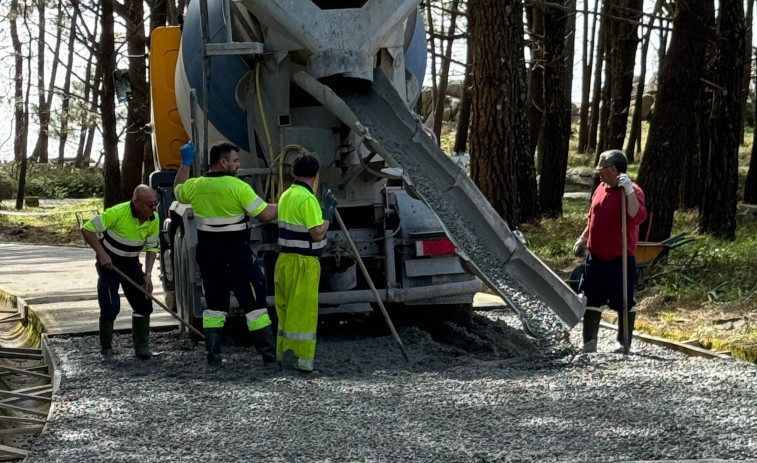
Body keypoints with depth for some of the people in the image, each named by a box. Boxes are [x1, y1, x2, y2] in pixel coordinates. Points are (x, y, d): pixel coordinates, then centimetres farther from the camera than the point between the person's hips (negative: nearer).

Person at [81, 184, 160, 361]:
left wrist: (148, 275, -6)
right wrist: (101, 254, -27)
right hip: (108, 261, -5)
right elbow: (87, 229, -23)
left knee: (143, 304, 2)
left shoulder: (154, 220, -10)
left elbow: (152, 248, 3)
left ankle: (141, 346, 16)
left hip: (131, 263, 6)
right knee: (110, 307, -12)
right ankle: (106, 349, 5)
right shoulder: (117, 213, -28)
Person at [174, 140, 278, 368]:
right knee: (254, 302, 2)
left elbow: (178, 191, 25)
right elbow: (265, 214, -16)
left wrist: (185, 163, 33)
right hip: (237, 255, -5)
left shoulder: (194, 186, 1)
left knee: (214, 304, 15)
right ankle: (269, 355, 4)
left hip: (207, 255, 6)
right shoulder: (238, 187, -16)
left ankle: (213, 356, 13)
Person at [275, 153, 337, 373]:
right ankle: (298, 360, 0)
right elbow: (318, 234, -21)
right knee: (302, 313, -3)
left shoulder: (286, 196, 11)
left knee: (286, 311, 14)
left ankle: (284, 355, 21)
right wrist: (329, 210, -10)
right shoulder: (307, 199, -16)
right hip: (303, 263, -9)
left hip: (284, 260, 9)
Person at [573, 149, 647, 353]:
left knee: (624, 303, 7)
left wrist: (629, 191, -41)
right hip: (595, 258, 8)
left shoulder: (631, 191, -16)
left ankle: (624, 343, 21)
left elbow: (637, 217, -35)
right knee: (590, 301, 13)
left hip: (619, 260, -8)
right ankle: (589, 344, 23)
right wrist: (582, 239, 19)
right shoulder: (601, 188, 8)